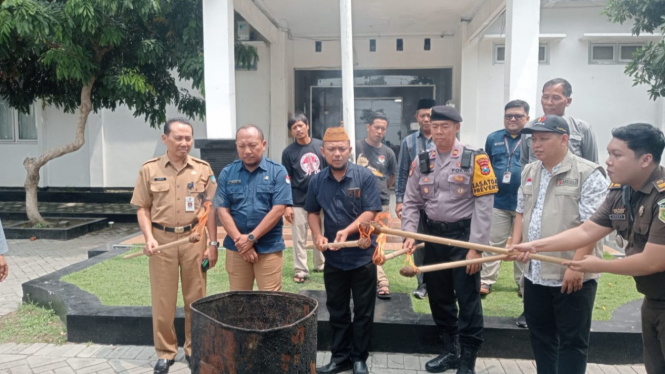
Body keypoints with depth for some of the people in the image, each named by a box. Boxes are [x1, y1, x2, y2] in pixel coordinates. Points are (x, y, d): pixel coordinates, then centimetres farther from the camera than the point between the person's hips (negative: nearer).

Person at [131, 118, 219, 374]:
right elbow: (143, 208, 3)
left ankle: (194, 349, 25)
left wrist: (212, 243, -2)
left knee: (196, 298, 8)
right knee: (162, 300, 8)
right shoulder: (149, 169, 2)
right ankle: (165, 352, 23)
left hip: (194, 238, 0)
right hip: (162, 239, 0)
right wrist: (149, 238, -10)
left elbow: (210, 208, 2)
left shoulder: (203, 169, 2)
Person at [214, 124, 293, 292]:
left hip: (269, 247, -2)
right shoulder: (227, 173, 4)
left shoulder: (278, 172, -4)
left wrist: (251, 237, -13)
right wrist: (239, 240, -11)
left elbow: (278, 209, -11)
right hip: (236, 247, 3)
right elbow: (222, 210, 0)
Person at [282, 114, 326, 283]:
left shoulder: (321, 146, 1)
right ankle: (301, 270, 11)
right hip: (298, 202, -2)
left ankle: (321, 264, 31)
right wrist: (287, 205, -8)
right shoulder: (288, 152, -4)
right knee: (299, 239, 3)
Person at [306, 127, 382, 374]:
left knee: (363, 311, 8)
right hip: (333, 257, 3)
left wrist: (347, 230, -27)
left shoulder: (365, 177, -10)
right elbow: (313, 212, 12)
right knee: (337, 310, 14)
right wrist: (318, 236, -4)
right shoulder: (317, 181, 1)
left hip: (363, 255, -3)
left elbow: (370, 212, -14)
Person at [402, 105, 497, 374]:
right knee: (438, 296, 14)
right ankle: (450, 351, 33)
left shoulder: (475, 159, -9)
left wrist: (475, 247, -16)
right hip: (432, 236, 5)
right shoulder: (421, 161, 5)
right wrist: (409, 235, -7)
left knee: (467, 299, 3)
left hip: (463, 236, -5)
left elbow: (483, 205, -12)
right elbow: (411, 203, 7)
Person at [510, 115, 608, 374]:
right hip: (535, 273, 7)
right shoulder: (529, 172, 11)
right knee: (539, 333, 18)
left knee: (572, 340, 7)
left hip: (572, 275, -7)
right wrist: (516, 243, 6)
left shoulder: (588, 174, -12)